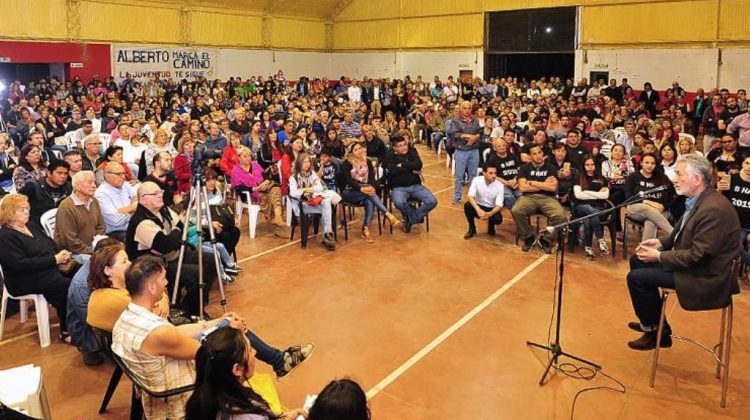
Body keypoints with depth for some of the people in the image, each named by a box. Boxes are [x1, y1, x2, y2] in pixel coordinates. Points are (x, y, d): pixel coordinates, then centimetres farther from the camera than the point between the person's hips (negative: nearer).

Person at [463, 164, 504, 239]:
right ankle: (472, 228, -3)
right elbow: (471, 196, -26)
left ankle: (490, 226, 8)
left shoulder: (500, 185, -18)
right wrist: (478, 210, -43)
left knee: (498, 219, -33)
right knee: (467, 206, -30)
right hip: (478, 207, 1)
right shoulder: (476, 180, -16)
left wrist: (489, 214, -40)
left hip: (492, 209, -1)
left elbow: (499, 205, -20)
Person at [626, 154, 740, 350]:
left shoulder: (714, 209, -27)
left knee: (636, 277, -13)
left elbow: (698, 256, -27)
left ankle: (657, 333, 7)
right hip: (690, 260, 10)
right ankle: (651, 322, 23)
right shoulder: (697, 200, 3)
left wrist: (659, 256, -19)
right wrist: (661, 242, 3)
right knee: (637, 261, 13)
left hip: (705, 276, -10)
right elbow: (682, 232, 18)